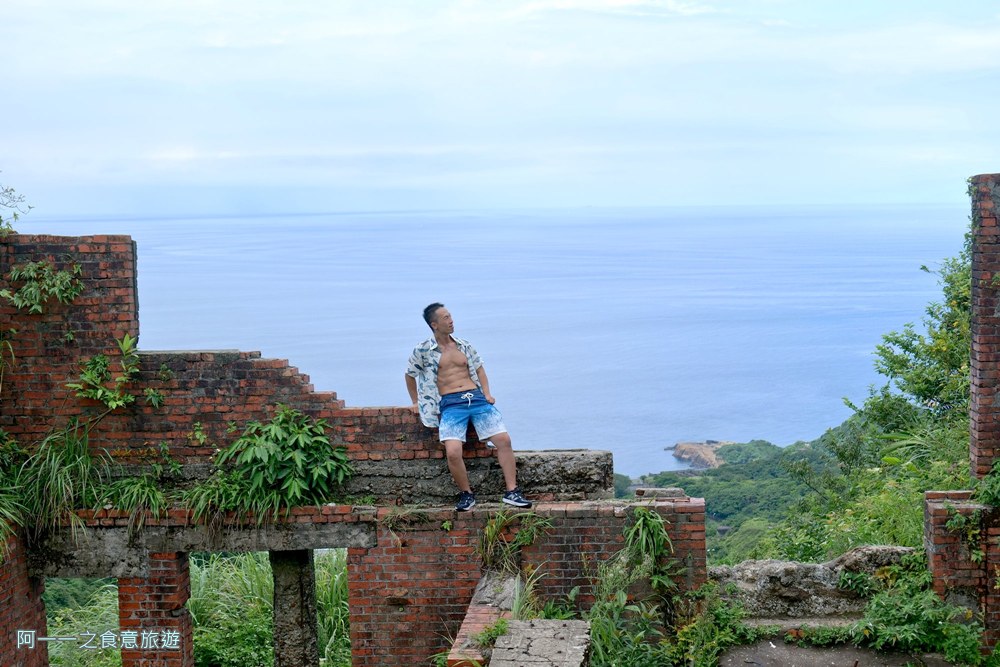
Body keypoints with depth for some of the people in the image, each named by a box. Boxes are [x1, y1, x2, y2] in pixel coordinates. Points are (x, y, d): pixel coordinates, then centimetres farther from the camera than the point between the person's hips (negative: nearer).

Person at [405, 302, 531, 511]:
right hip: (450, 404, -3)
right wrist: (416, 402, 19)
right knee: (452, 452, -25)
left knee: (504, 440, -12)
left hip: (476, 398, 4)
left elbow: (479, 369, 24)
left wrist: (487, 393, 10)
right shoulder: (423, 351, 5)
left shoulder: (464, 346, 16)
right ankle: (466, 494, -2)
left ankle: (512, 492, -4)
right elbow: (410, 375, 20)